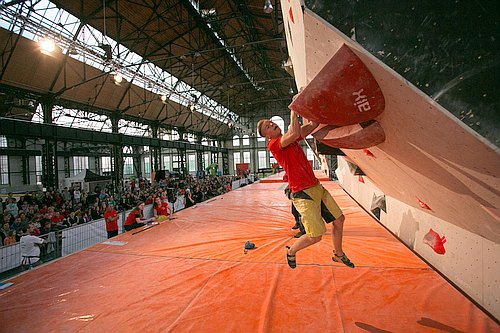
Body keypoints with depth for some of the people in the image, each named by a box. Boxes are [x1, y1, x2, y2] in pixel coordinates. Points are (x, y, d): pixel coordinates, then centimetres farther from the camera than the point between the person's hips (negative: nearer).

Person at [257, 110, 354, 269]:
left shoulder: (290, 137, 13)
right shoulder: (273, 144, -12)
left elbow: (313, 124, 12)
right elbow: (295, 133, -29)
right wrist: (293, 111, -16)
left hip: (317, 187, 9)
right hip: (303, 194, -8)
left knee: (339, 219, 16)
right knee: (315, 236, -7)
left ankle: (338, 254, 39)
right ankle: (291, 251, 23)